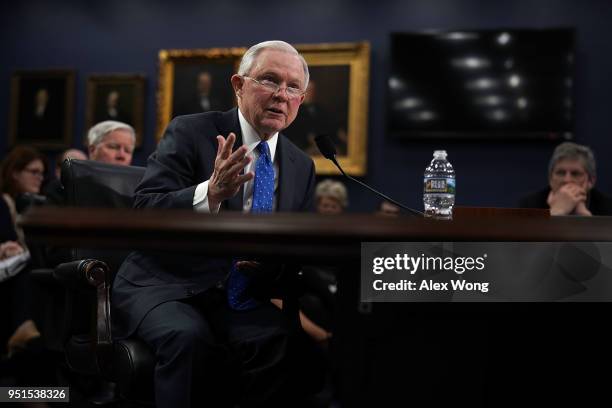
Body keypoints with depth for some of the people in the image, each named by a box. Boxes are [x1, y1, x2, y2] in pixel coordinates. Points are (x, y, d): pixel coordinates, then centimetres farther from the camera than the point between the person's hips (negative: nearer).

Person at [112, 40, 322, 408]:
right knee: (189, 338, -34)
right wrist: (211, 192, -31)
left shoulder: (302, 166, 11)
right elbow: (144, 214, -12)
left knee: (285, 341, -27)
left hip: (240, 294, 4)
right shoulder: (190, 132, -3)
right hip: (169, 284, -3)